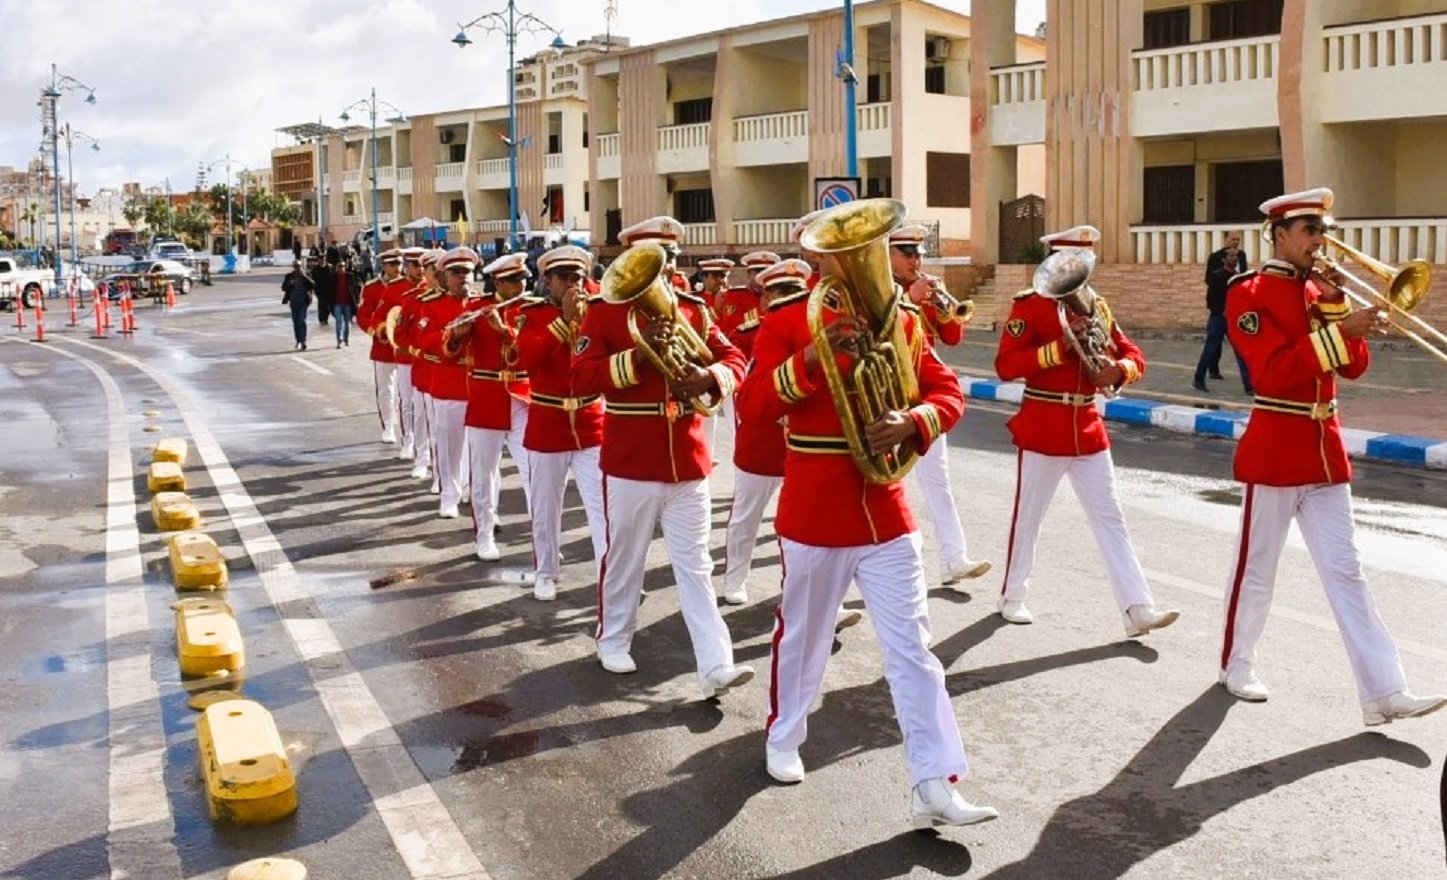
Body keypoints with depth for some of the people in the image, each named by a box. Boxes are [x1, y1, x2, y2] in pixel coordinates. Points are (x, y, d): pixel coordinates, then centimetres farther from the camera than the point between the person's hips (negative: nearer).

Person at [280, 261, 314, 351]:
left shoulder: (305, 276, 0)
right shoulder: (289, 276, 4)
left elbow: (312, 286, -11)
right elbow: (283, 288, 0)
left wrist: (304, 277, -18)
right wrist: (290, 284, -18)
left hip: (303, 302, -3)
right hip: (294, 302, 3)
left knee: (302, 320, -15)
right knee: (295, 322, 7)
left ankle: (303, 341, -15)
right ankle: (299, 341, 18)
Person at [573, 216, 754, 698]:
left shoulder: (693, 309, 8)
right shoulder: (605, 310, -3)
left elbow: (735, 360, 6)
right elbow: (581, 376, -12)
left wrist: (709, 376, -17)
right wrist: (638, 356, -24)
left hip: (687, 462, 3)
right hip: (630, 462, -3)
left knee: (695, 566, 4)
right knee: (624, 559, 13)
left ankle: (716, 666, 2)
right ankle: (614, 640, 33)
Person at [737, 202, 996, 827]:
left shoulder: (900, 320, 5)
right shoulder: (786, 320, -6)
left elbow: (948, 392, 4)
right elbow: (752, 407, -15)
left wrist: (912, 422, -17)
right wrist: (811, 358, -28)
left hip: (886, 512, 3)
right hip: (813, 514, -3)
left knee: (911, 646, 0)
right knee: (803, 635, 15)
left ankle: (934, 786, 4)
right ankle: (782, 739, 39)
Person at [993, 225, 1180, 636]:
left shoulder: (1095, 306, 9)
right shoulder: (1029, 305, -8)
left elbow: (1134, 355, 10)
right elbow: (1005, 365, -17)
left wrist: (1117, 371, -13)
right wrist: (1060, 346, -25)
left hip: (1088, 426, 5)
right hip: (1042, 426, -5)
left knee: (1109, 516, 3)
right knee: (1028, 516, 7)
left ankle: (1138, 609, 3)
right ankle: (1012, 596, 24)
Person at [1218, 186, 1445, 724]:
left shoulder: (1321, 290, 12)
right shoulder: (1250, 293, -9)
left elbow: (1355, 367, 7)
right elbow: (1273, 372, -21)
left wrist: (1336, 307, -5)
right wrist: (1339, 330, -24)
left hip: (1326, 448, 7)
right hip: (1275, 451, -6)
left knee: (1345, 571, 4)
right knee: (1256, 567, 7)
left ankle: (1384, 691, 4)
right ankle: (1236, 665, 25)